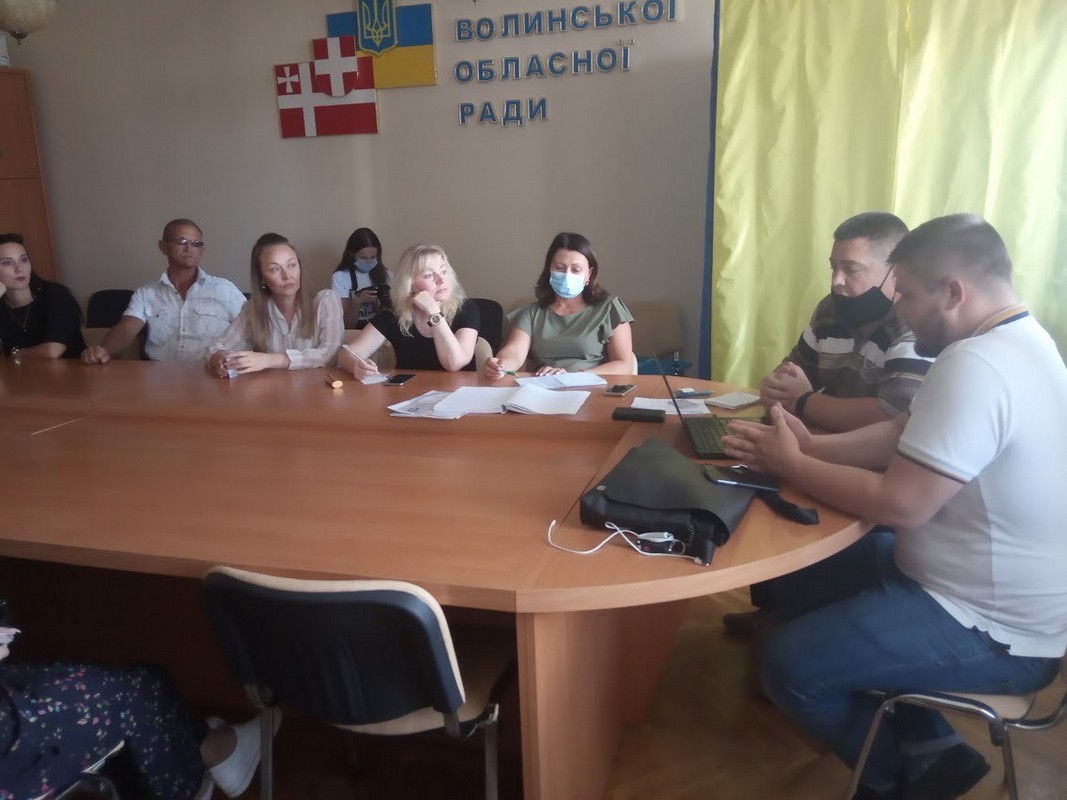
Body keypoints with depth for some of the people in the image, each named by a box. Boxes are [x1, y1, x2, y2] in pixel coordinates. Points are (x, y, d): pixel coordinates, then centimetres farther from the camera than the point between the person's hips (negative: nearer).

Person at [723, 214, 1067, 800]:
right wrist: (810, 445, -6)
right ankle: (929, 745, 19)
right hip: (974, 582, 11)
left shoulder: (974, 368, -30)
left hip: (993, 630, -10)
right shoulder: (1013, 341, 5)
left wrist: (791, 466, -16)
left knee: (788, 662, -9)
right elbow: (901, 437, 8)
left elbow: (899, 504, -29)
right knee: (805, 587, 18)